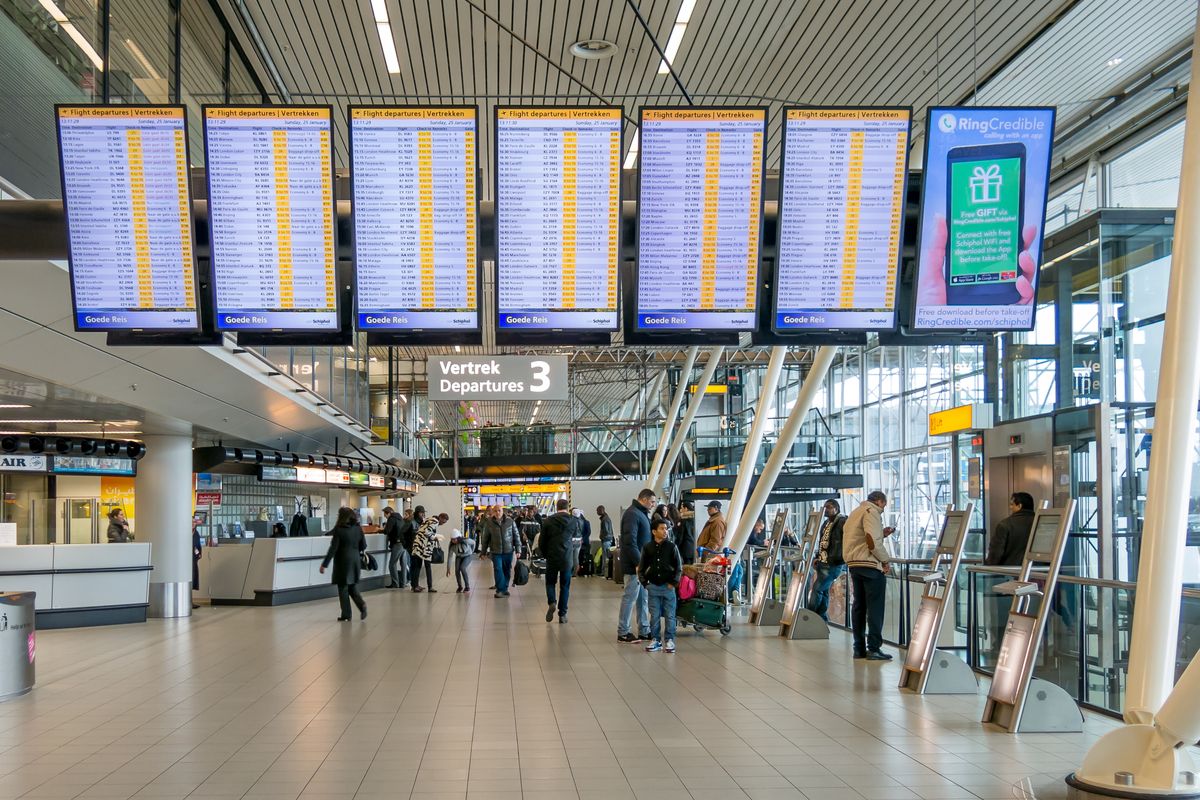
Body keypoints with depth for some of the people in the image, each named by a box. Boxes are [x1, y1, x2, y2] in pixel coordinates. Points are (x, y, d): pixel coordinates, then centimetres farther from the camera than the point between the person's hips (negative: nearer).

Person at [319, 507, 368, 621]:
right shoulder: (358, 529, 2)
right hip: (355, 561, 5)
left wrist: (325, 564, -13)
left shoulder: (339, 530, -13)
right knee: (353, 587, 17)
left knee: (343, 588, 4)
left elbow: (333, 549, -16)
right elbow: (363, 546, 7)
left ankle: (346, 615, 6)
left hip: (343, 562, -5)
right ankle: (361, 604, -8)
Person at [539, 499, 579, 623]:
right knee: (565, 586, 8)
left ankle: (552, 602, -11)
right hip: (566, 558, 0)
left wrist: (544, 554, 14)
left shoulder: (548, 521, -4)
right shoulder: (573, 521, -2)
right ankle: (562, 614, 6)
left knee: (550, 582, 16)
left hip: (551, 557, 0)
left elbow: (541, 541, 0)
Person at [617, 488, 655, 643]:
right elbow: (630, 542, -23)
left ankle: (644, 631, 18)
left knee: (643, 598, 12)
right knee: (630, 597, -3)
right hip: (634, 565, -10)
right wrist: (638, 563, -22)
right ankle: (623, 633, 4)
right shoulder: (632, 514, -16)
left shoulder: (642, 514, 17)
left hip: (642, 564, 10)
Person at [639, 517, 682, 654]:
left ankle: (669, 640, 11)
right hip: (653, 586, 1)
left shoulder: (671, 546, -2)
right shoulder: (647, 547, 2)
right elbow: (641, 567, 10)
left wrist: (673, 582, -5)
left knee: (669, 615, 2)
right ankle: (656, 640, 14)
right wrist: (644, 582, 1)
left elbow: (679, 567, 1)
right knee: (654, 615, 6)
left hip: (668, 586, -1)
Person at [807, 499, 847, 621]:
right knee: (823, 591, 10)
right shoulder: (826, 523, 18)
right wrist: (817, 557, 13)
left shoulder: (842, 522, -9)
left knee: (817, 588, -9)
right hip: (822, 562, 8)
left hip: (833, 564, -8)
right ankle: (823, 618, 16)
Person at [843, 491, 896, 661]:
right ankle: (874, 648, -5)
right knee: (875, 608, -4)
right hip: (870, 565, -9)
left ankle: (859, 648, 14)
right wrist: (886, 560, -10)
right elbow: (872, 541, -20)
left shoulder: (854, 513, 21)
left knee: (859, 606, 12)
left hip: (853, 564, 9)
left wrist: (881, 534, 19)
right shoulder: (872, 511, -9)